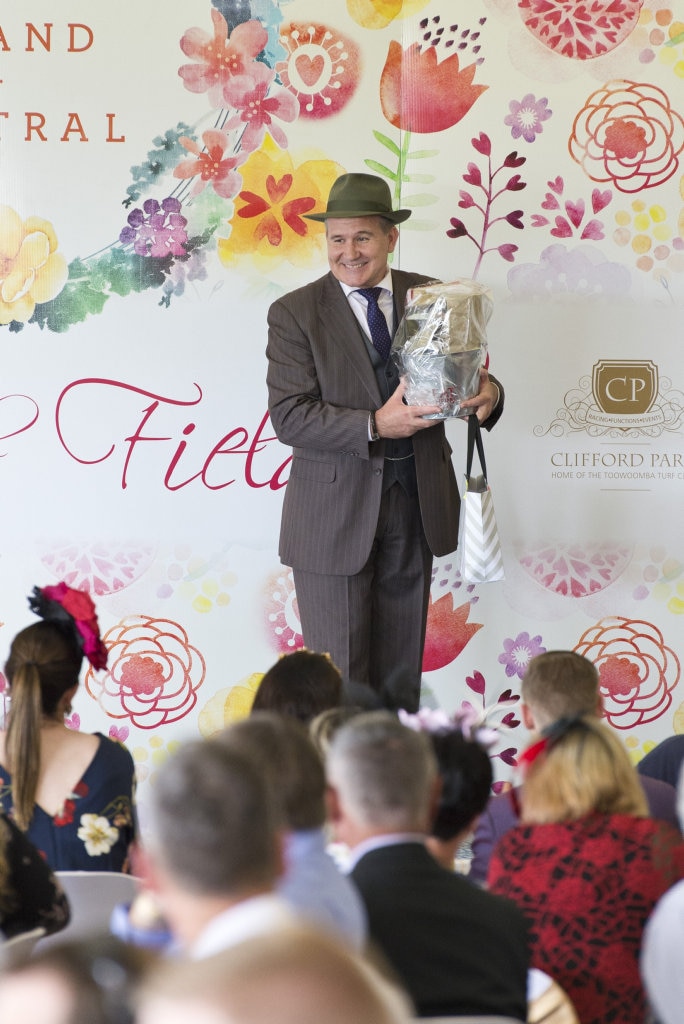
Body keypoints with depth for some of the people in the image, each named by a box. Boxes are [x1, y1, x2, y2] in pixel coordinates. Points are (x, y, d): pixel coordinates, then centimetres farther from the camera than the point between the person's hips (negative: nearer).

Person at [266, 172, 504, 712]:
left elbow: (463, 378, 8)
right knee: (338, 676, -1)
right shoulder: (295, 314, -4)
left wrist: (487, 392, -17)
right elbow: (289, 415, -13)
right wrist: (375, 426, -25)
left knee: (402, 671, 13)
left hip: (415, 505, 3)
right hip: (335, 516, -3)